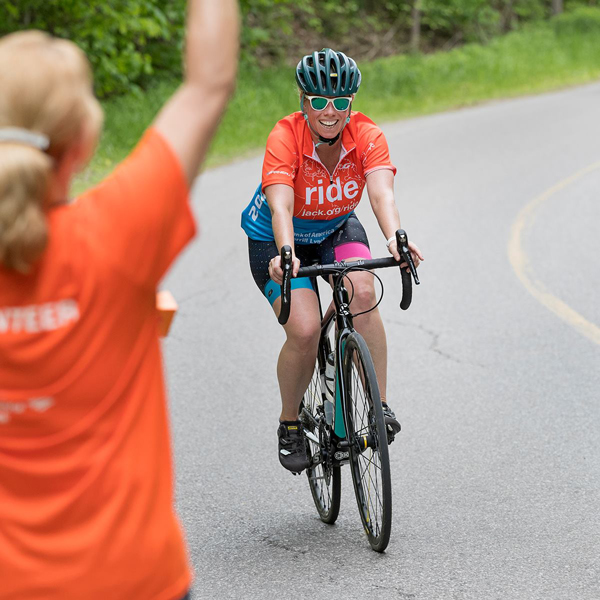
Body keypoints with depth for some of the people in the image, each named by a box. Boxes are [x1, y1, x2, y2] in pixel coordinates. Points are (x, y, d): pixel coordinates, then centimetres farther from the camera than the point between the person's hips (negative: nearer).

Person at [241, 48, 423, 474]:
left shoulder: (367, 136, -22)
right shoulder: (286, 136, -28)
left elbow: (382, 193, -37)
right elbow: (280, 205, -40)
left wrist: (395, 239, -57)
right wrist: (286, 254, -59)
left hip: (337, 230, 2)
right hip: (276, 239, -2)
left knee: (362, 293, -30)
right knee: (305, 330, -22)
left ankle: (380, 406, -18)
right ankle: (290, 425, 4)